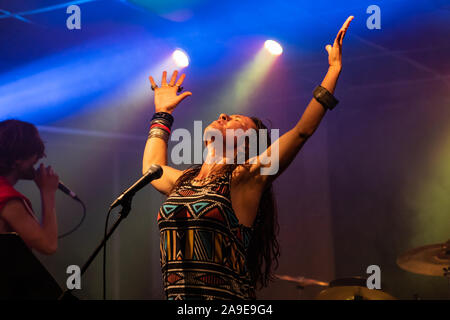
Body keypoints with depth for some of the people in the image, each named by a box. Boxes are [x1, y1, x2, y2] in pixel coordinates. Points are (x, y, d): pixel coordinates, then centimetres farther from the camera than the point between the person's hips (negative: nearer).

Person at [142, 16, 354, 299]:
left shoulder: (242, 180, -1)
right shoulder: (183, 182, 14)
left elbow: (302, 131, -6)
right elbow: (152, 166, 36)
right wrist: (163, 112, 39)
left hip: (225, 297, -5)